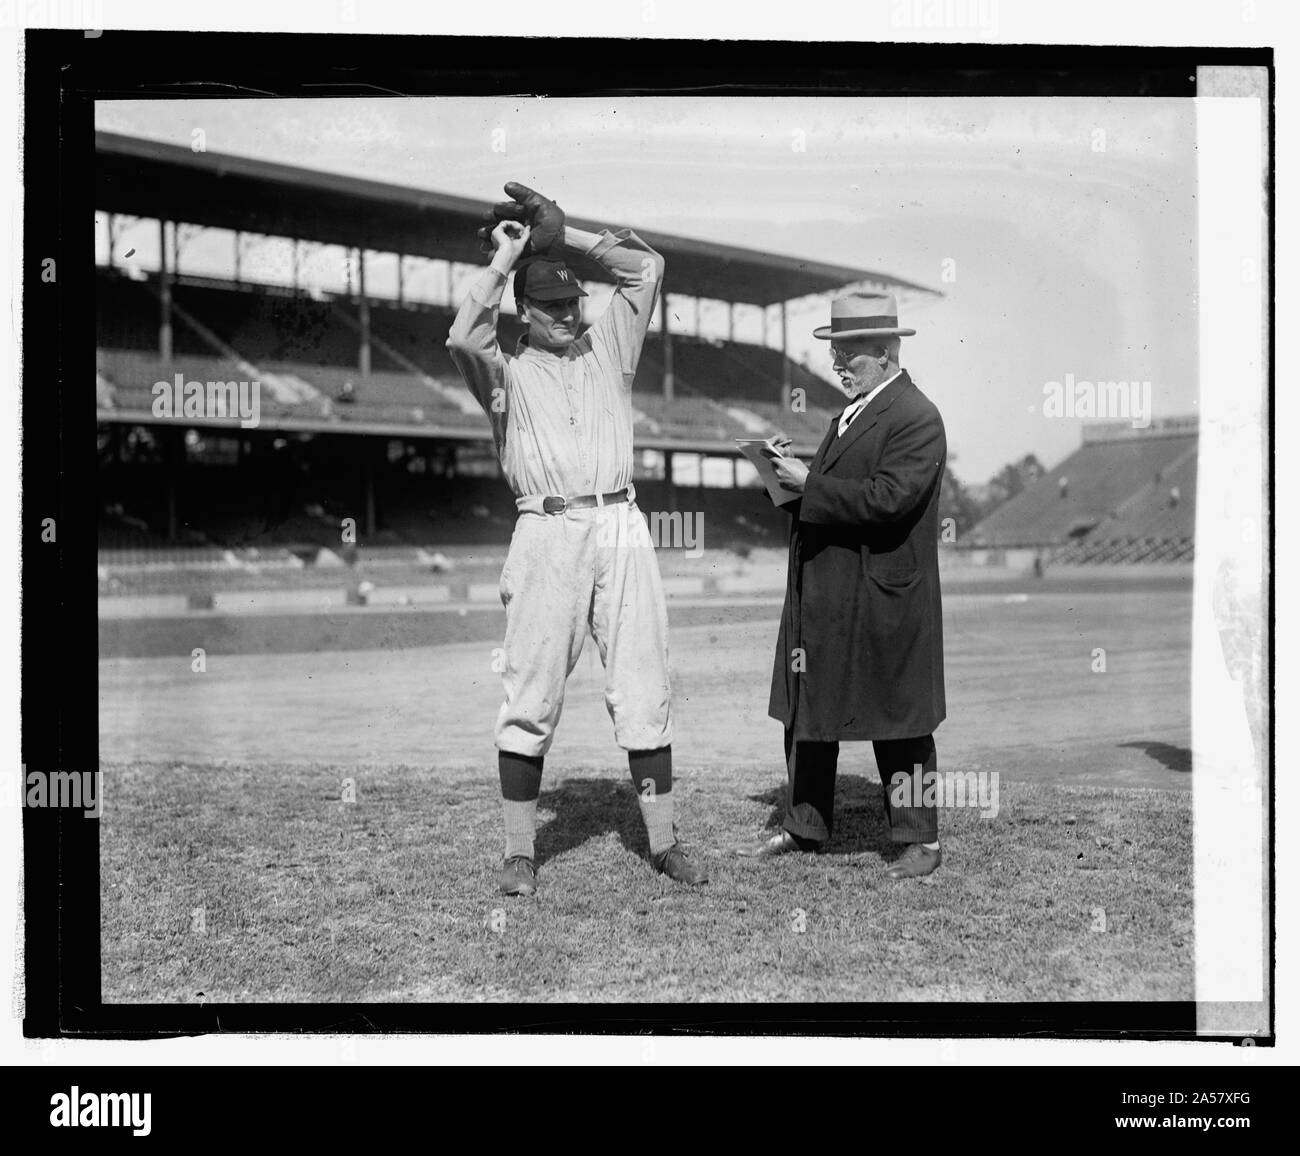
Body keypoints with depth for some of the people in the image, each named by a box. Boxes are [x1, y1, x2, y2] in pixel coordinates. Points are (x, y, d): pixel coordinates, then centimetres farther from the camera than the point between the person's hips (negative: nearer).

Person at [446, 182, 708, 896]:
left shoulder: (607, 347, 18)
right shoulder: (506, 372, 9)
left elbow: (648, 266, 15)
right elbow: (461, 337, -13)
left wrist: (562, 235, 11)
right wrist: (506, 256, -2)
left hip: (622, 526, 3)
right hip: (547, 533, -3)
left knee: (644, 690, 3)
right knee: (532, 696, -2)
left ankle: (662, 842, 10)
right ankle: (519, 852, 6)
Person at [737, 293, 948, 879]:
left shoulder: (916, 418, -13)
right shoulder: (852, 414, 16)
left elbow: (887, 499, -24)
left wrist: (807, 484, -20)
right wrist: (794, 472, 2)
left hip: (883, 602, -9)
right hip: (821, 596, 9)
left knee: (899, 725, 2)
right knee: (806, 713, 13)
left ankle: (920, 840, 15)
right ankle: (804, 826, 27)